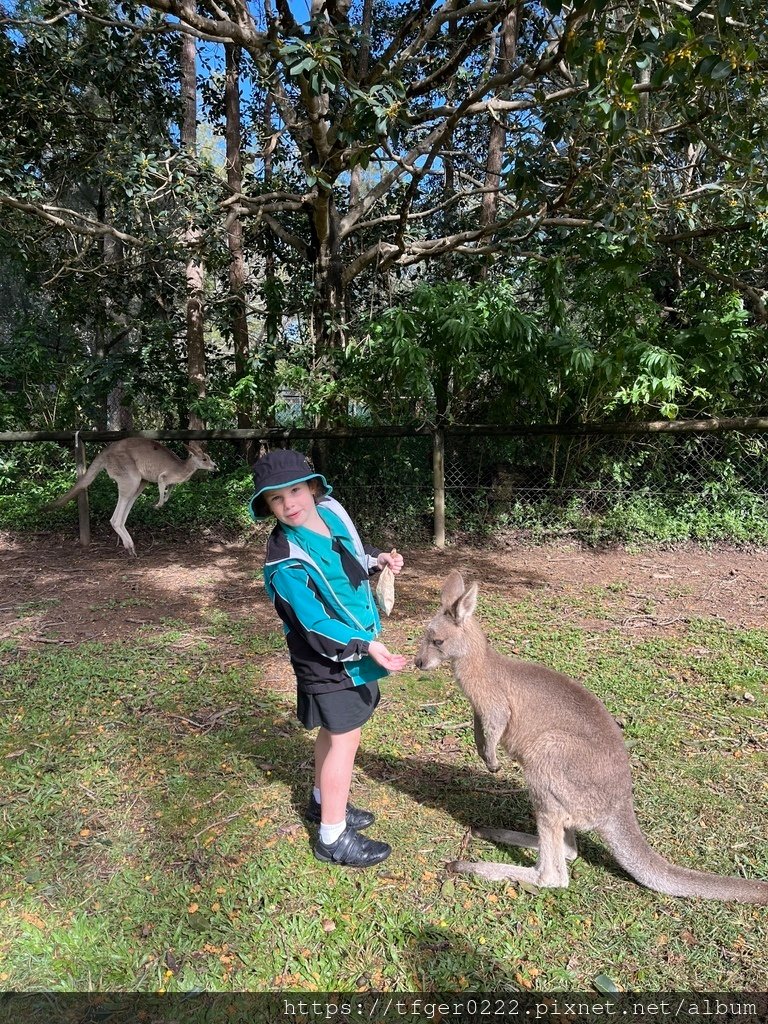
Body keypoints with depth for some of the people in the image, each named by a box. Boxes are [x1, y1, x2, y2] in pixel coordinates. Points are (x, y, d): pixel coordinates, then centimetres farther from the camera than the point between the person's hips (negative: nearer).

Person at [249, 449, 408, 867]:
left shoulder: (331, 510, -5)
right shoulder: (285, 560, -26)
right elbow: (316, 623, -27)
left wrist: (378, 558, -3)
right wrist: (366, 646, -33)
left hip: (357, 645, 7)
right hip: (329, 659, -7)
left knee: (333, 731, 22)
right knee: (345, 738, 0)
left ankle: (323, 801, 43)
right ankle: (333, 839, 16)